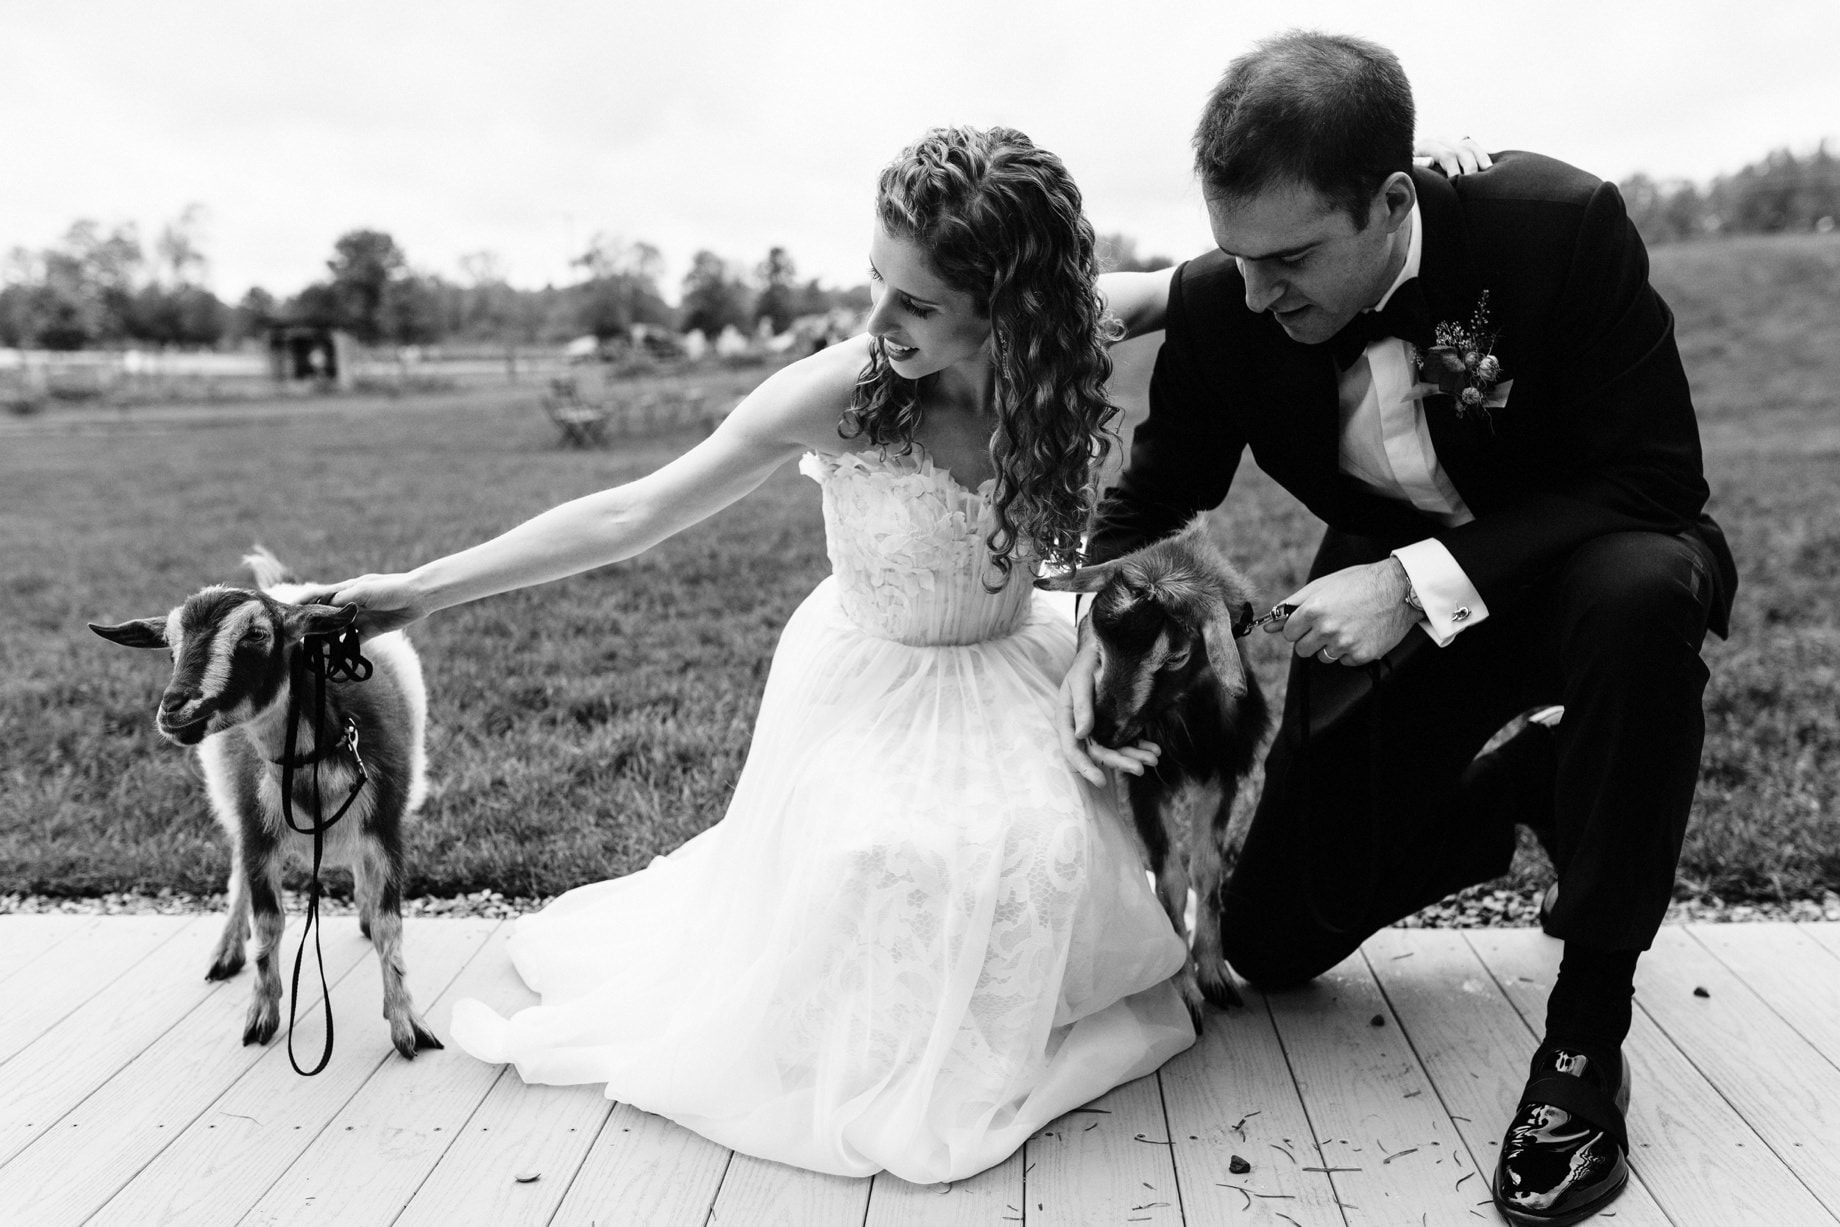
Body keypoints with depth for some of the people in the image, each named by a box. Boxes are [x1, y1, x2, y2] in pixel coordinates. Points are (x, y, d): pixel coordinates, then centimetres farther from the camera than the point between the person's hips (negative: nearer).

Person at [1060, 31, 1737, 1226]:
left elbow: (1659, 479, -24)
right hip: (1393, 598, 3)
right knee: (1272, 940, 1)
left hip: (1582, 563, -2)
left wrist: (1423, 578, -35)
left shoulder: (1564, 224, -27)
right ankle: (1531, 781, 22)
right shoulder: (1222, 303, -18)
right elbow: (1156, 492, -3)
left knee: (1645, 592, -41)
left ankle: (1588, 1027, -22)